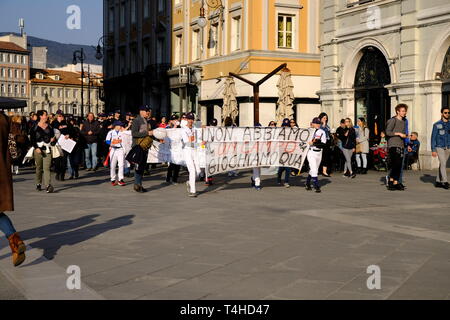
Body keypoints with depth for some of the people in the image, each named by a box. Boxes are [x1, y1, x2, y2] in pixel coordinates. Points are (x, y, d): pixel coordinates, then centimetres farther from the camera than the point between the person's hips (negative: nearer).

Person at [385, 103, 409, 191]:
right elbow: (388, 132, -12)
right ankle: (390, 180, -4)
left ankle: (396, 182, 7)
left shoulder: (403, 122, 19)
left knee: (399, 165, 4)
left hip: (401, 145, 8)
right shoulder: (393, 120, -4)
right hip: (393, 145, -8)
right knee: (396, 163, -14)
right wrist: (399, 133, -12)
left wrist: (405, 136, 10)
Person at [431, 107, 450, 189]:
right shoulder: (437, 125, -2)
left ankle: (438, 181, 15)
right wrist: (433, 150, -9)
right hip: (439, 147, -4)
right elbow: (433, 138, -3)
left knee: (442, 164, 8)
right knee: (443, 164, -14)